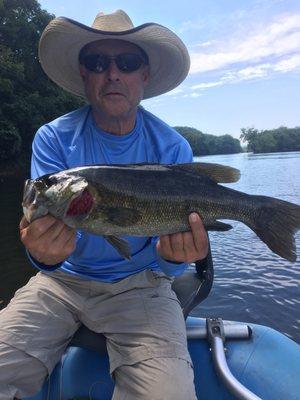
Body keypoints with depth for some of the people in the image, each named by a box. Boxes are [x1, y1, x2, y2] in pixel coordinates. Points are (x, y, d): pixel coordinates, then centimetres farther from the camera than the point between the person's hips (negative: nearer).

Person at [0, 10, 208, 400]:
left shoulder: (173, 148, -8)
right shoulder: (52, 139, -7)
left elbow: (166, 258, -10)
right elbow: (46, 226, -14)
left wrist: (173, 255, -34)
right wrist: (43, 253, -37)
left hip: (139, 285, 0)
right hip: (63, 280, 2)